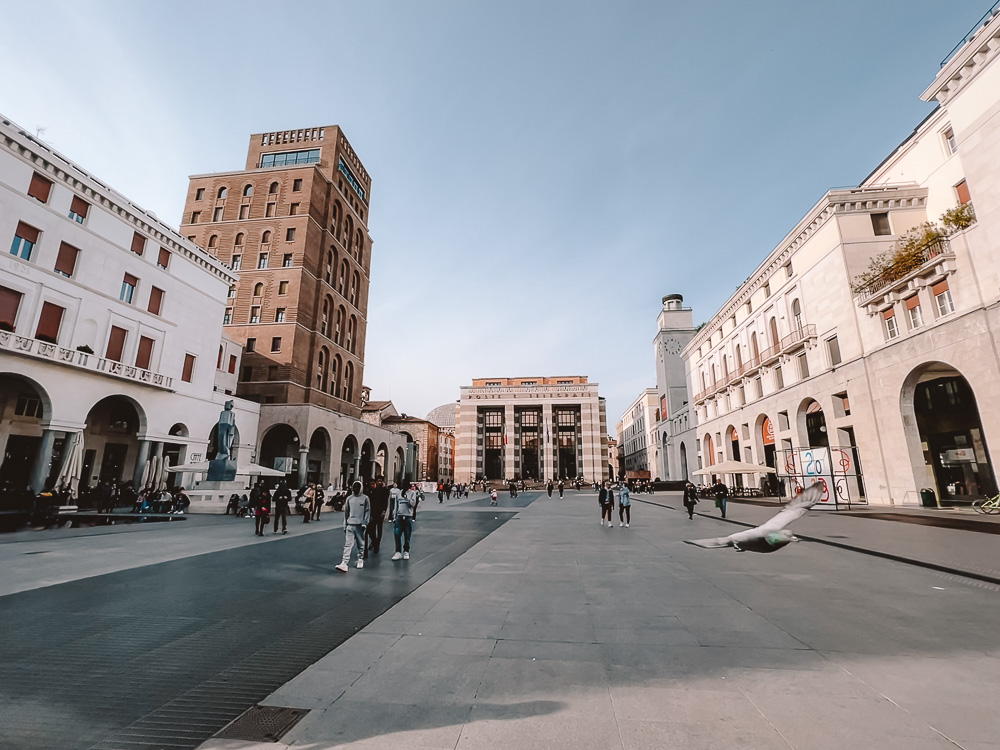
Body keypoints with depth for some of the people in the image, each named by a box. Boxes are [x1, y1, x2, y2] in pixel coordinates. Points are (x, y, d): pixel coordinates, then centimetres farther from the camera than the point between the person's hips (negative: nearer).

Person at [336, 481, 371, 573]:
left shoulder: (365, 498, 0)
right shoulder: (349, 498, 8)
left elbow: (368, 511, -1)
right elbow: (346, 512, 13)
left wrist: (365, 523, -8)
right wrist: (345, 525, 12)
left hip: (360, 525, -2)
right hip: (350, 525, 2)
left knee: (361, 544, 9)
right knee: (348, 544, -6)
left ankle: (360, 560, 24)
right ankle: (344, 563, -10)